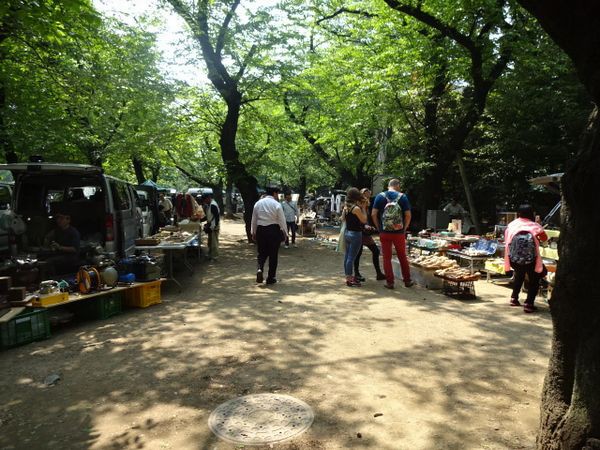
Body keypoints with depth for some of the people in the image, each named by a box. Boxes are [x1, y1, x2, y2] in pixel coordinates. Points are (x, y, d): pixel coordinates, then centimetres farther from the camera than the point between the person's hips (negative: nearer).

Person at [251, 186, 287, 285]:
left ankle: (260, 268, -11)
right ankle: (271, 278, 14)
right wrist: (284, 233, 3)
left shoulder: (258, 203, 4)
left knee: (262, 252, 16)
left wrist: (253, 232, 19)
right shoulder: (276, 204, -9)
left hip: (260, 230, 3)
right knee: (273, 254, 8)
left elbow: (254, 220, 10)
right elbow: (282, 220, -7)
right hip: (274, 230, -3)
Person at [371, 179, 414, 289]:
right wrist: (404, 228, 7)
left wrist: (379, 228, 5)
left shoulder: (380, 196, -1)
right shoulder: (402, 197, -2)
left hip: (384, 232, 0)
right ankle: (407, 280, 22)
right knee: (402, 257, 14)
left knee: (387, 258, 7)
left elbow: (373, 214, -5)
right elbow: (408, 215, -5)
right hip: (399, 233, 0)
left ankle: (389, 282, 9)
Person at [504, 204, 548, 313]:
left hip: (513, 260, 3)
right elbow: (545, 238, 15)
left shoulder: (511, 225, 7)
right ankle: (528, 304, 8)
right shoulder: (535, 226, 2)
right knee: (534, 279, 20)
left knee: (519, 275, 33)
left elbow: (507, 242, 9)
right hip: (530, 261, -3)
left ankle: (514, 298, 36)